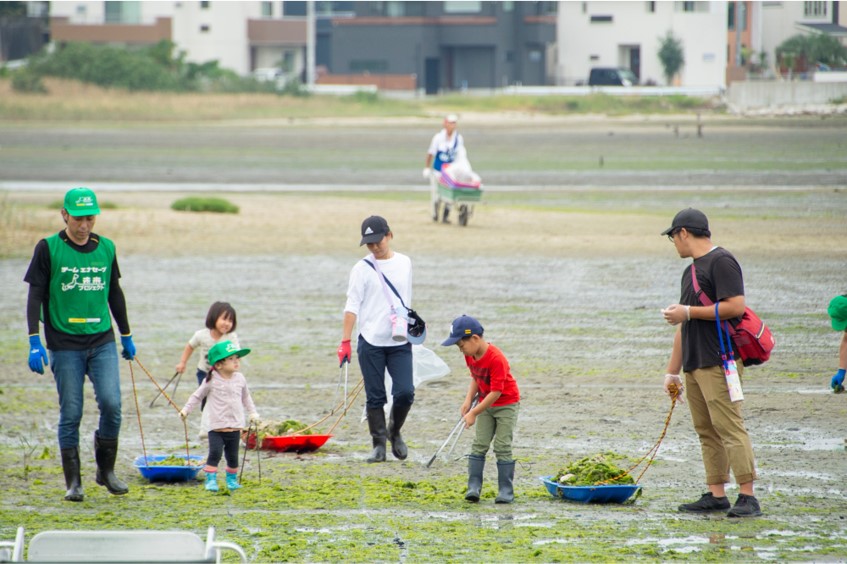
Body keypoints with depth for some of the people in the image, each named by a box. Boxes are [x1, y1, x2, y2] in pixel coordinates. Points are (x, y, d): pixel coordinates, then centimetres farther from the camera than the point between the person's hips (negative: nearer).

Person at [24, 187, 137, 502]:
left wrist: (126, 336, 23)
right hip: (65, 344, -2)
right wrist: (34, 341, -12)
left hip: (103, 342, 3)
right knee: (70, 414, -1)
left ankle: (106, 470, 8)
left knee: (111, 404, -11)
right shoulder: (48, 248, -2)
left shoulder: (106, 248, 9)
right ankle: (73, 482, 8)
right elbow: (35, 296, -3)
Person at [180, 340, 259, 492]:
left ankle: (232, 479, 26)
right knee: (215, 453, -14)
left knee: (232, 456, 9)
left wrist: (252, 412, 18)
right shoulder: (211, 381, -7)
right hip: (216, 427, -4)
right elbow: (197, 396, 3)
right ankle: (211, 480, -5)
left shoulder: (240, 379, 5)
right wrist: (186, 409, 0)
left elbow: (246, 396, 21)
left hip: (235, 427, 4)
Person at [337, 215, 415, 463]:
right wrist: (345, 342, -12)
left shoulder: (404, 263, 10)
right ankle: (379, 444, 10)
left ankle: (395, 431, 17)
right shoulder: (362, 269, -1)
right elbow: (352, 306, -5)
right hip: (371, 341, -2)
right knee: (375, 397, 0)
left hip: (400, 342, 2)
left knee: (405, 392, -9)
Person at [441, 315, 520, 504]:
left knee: (502, 447, -7)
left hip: (506, 405, -7)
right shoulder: (470, 356, -4)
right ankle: (473, 487, -3)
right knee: (479, 445, -1)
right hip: (485, 404, 7)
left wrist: (474, 413, -25)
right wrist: (468, 401, -5)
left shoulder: (496, 359, -29)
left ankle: (506, 491, -2)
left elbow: (496, 392, -28)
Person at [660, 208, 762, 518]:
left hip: (719, 361, -10)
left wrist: (688, 312, -13)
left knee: (729, 427, -13)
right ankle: (716, 495, 10)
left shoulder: (721, 261, -7)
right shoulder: (691, 271, 22)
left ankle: (748, 497, -15)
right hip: (694, 363, 10)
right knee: (706, 431, 8)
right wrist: (672, 371, 24)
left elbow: (736, 306, -18)